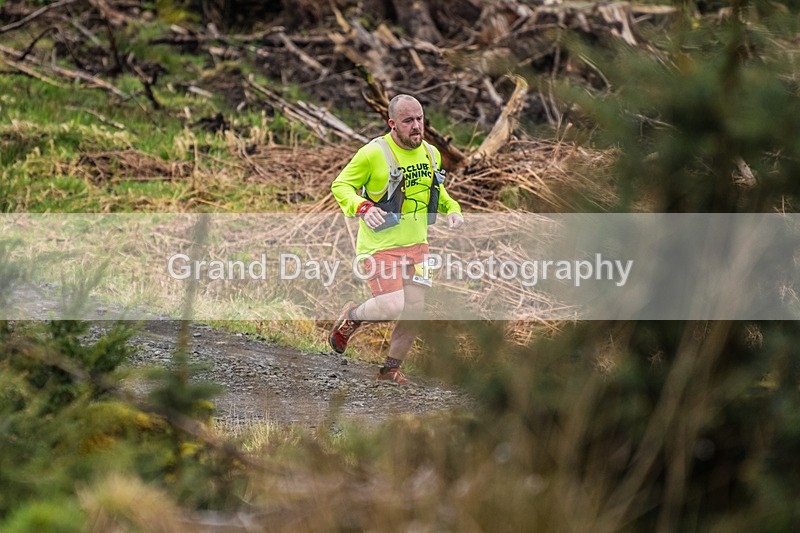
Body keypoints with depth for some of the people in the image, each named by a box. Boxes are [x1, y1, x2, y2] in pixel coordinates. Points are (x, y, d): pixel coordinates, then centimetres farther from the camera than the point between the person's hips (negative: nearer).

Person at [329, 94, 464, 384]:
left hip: (415, 243, 6)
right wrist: (362, 208, -25)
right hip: (379, 244, -6)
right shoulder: (373, 153, -14)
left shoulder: (431, 154, 6)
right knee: (393, 306, -18)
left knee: (415, 308, 1)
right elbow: (341, 185, -8)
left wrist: (451, 208, 6)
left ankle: (391, 368, 21)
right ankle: (352, 316, 15)